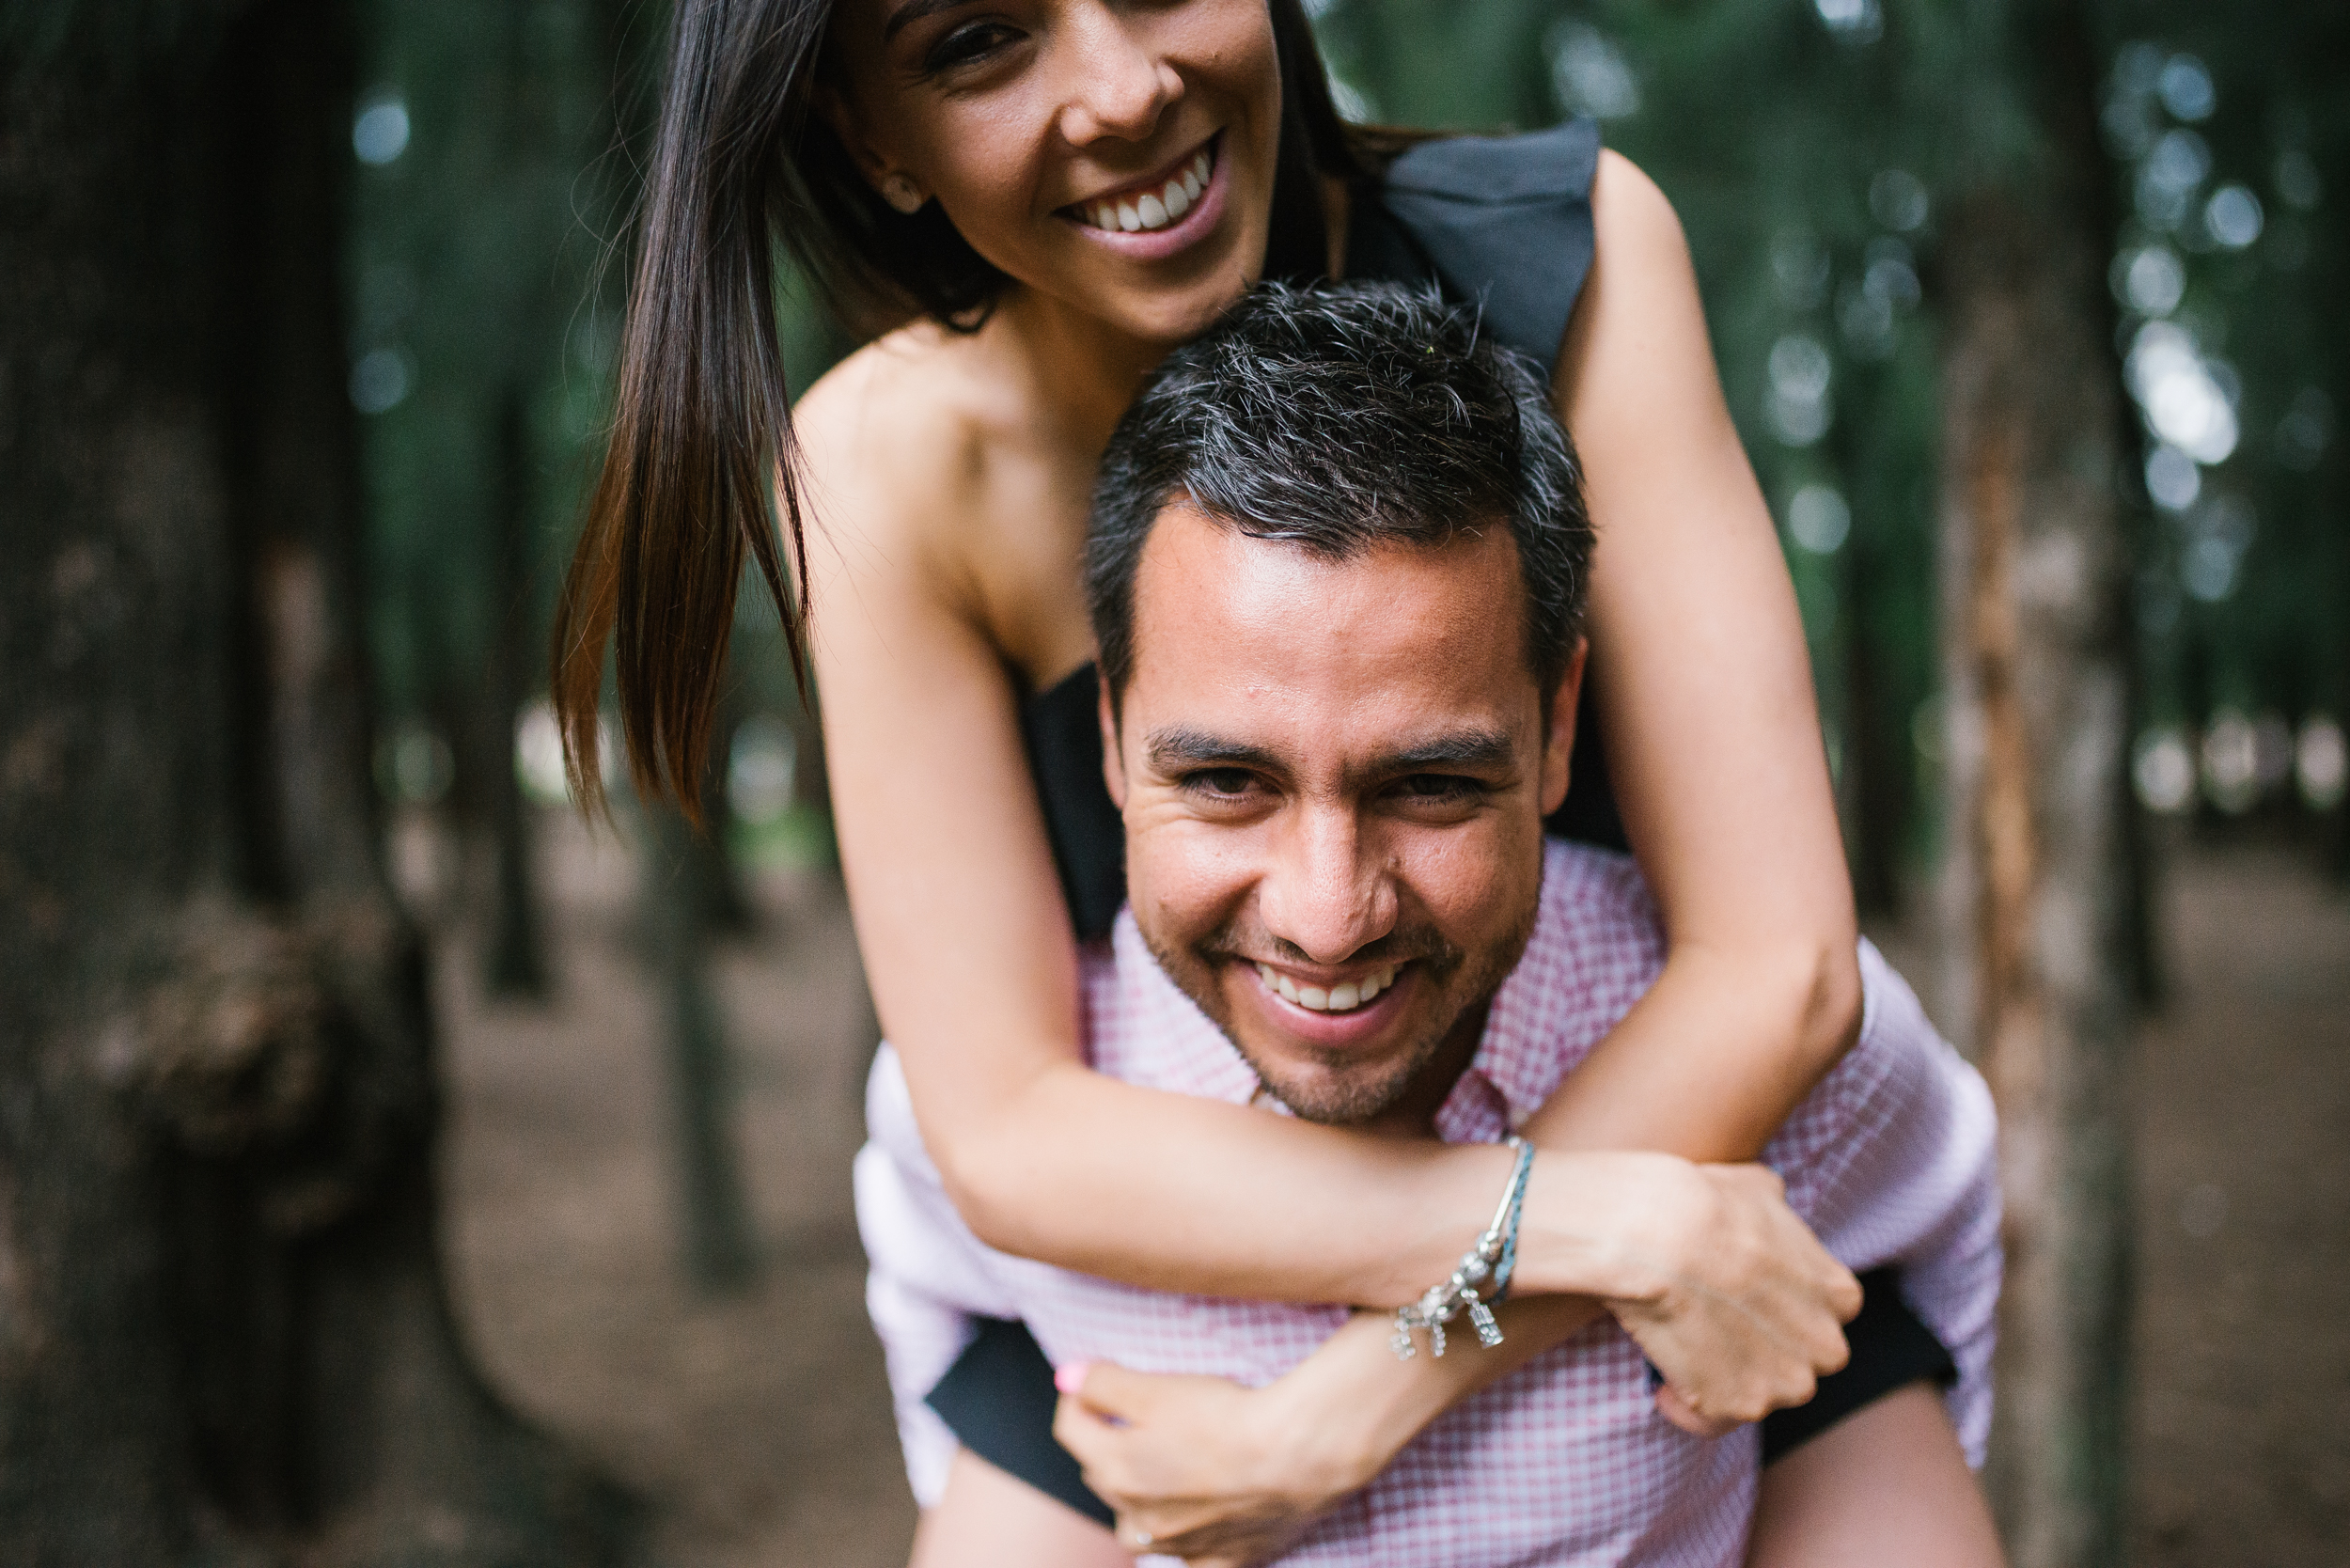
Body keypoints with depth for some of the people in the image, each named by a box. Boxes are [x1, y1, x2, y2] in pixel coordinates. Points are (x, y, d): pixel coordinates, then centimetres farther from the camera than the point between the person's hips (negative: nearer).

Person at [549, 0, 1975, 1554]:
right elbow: (1010, 1135, -22)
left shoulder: (1567, 247, -22)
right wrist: (1570, 1228, -32)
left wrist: (1346, 1412, -27)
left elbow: (1778, 963, -24)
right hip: (1184, 1266, 0)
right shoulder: (883, 470, -22)